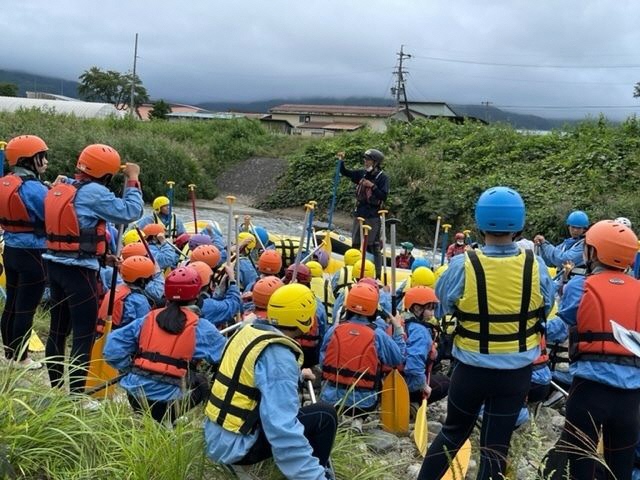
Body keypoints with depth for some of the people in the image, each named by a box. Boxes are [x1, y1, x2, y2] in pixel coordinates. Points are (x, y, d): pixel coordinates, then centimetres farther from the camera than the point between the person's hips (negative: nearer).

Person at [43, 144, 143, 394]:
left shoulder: (59, 186, 9)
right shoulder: (93, 192, -17)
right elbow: (131, 213, -18)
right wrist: (132, 181, -7)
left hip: (55, 264, 9)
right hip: (78, 270, -9)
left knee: (58, 328, 17)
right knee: (84, 334, -2)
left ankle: (56, 387, 29)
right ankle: (76, 395, -1)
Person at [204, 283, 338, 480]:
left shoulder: (248, 331, 5)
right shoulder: (279, 355, -22)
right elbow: (283, 429, -31)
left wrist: (296, 375, 42)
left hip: (215, 435, 9)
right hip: (236, 446, -9)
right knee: (324, 416, -6)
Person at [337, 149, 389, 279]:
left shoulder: (382, 177, -8)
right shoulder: (362, 173, 8)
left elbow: (383, 197, -15)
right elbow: (345, 173, 16)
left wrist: (372, 186, -23)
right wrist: (341, 161, 1)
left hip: (373, 217, -6)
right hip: (359, 214, 6)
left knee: (374, 246, -3)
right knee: (355, 244, 11)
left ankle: (378, 275, 2)